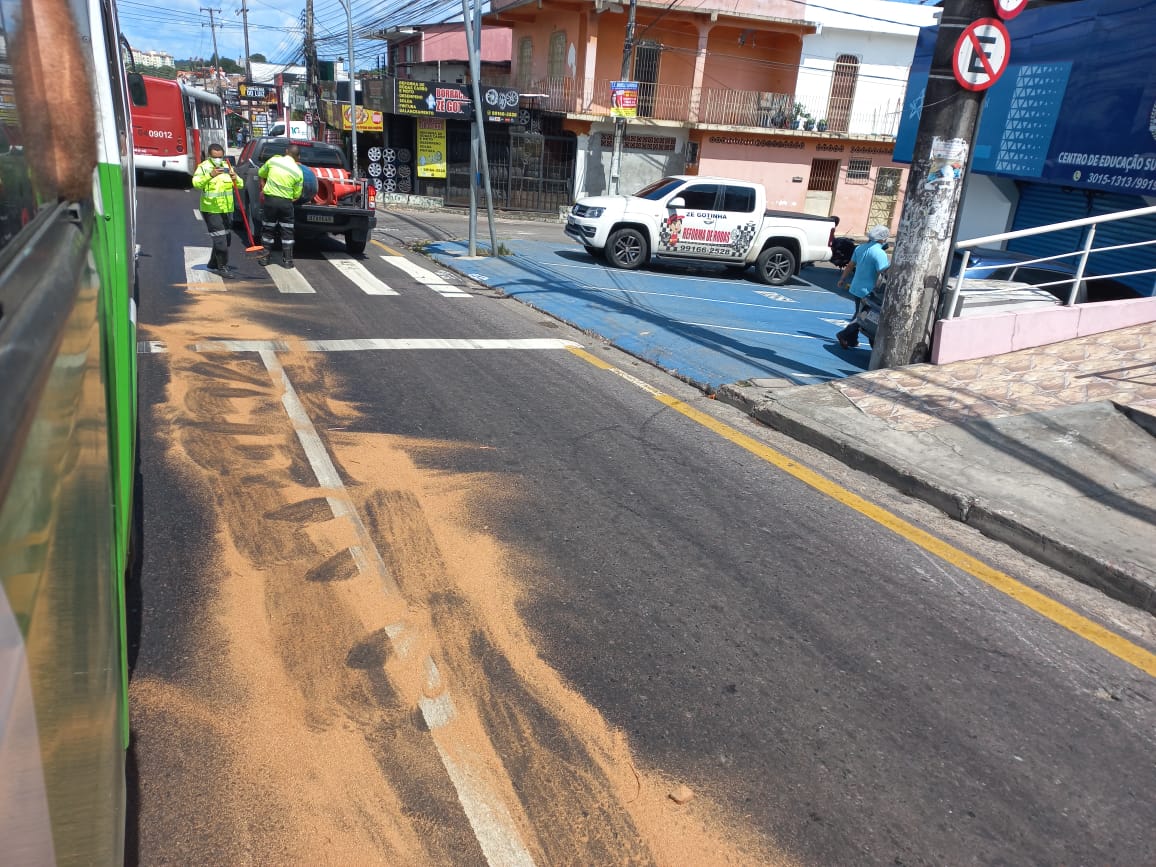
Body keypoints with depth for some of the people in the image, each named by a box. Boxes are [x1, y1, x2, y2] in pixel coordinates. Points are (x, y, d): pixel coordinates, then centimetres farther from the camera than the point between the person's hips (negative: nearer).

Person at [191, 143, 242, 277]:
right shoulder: (203, 167, -6)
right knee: (220, 239, -12)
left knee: (226, 238, 14)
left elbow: (240, 185, 6)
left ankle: (213, 264, 28)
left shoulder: (227, 167, 10)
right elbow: (196, 183, -21)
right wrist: (210, 175, -34)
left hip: (227, 209, 6)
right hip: (211, 209, -6)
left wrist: (236, 179, -17)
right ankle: (222, 267, -8)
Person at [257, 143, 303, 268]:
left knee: (267, 229, 13)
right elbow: (297, 195, 1)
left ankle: (266, 257, 17)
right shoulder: (298, 172, -4)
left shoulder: (273, 160, -1)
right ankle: (287, 260, 9)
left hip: (270, 198, 1)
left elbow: (261, 173, 15)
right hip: (286, 202, -1)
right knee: (287, 232, 8)